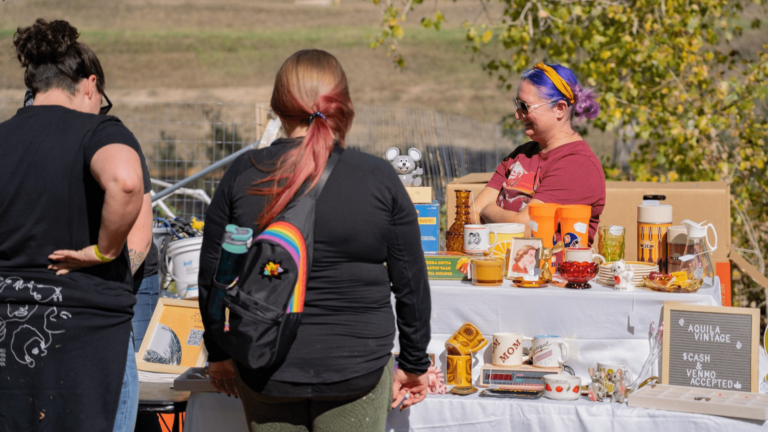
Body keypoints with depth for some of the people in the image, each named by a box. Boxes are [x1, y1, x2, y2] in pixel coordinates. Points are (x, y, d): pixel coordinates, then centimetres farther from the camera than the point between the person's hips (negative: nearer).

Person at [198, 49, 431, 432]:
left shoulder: (243, 175, -4)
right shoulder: (378, 178, -6)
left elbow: (211, 277, 4)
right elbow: (411, 285, 0)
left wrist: (219, 354, 19)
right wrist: (414, 364, 13)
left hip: (266, 372, 1)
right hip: (357, 368, -1)